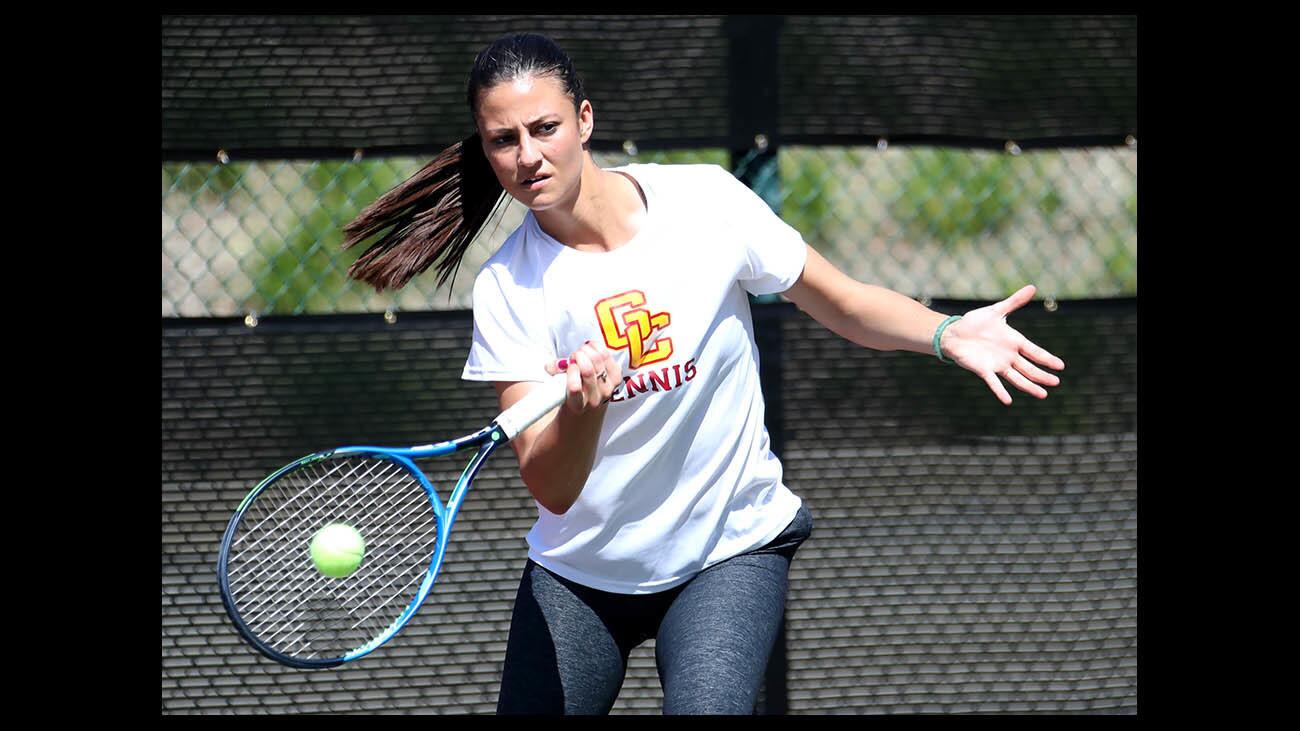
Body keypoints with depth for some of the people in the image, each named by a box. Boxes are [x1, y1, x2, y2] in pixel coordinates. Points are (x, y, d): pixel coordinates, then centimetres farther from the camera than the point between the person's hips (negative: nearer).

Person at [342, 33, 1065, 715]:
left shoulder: (705, 202, -13)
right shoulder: (509, 288, -12)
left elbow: (846, 303, 0)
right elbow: (551, 489, -19)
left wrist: (947, 333, -19)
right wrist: (582, 408, -40)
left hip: (730, 550, -2)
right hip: (579, 571, 2)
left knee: (705, 708, -24)